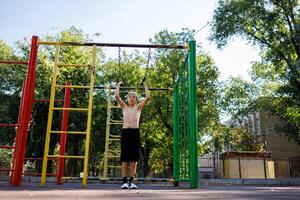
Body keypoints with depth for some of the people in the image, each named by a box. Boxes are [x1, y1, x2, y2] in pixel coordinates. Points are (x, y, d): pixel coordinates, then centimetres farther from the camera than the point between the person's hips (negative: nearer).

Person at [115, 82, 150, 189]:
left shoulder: (138, 107, 15)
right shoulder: (124, 107, 15)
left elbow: (147, 97, 7)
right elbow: (116, 96, 8)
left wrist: (145, 86, 20)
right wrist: (118, 85, 21)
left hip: (135, 132, 0)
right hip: (125, 131, 0)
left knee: (134, 157, 0)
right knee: (125, 157, -1)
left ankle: (131, 181, 5)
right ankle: (124, 181, 2)